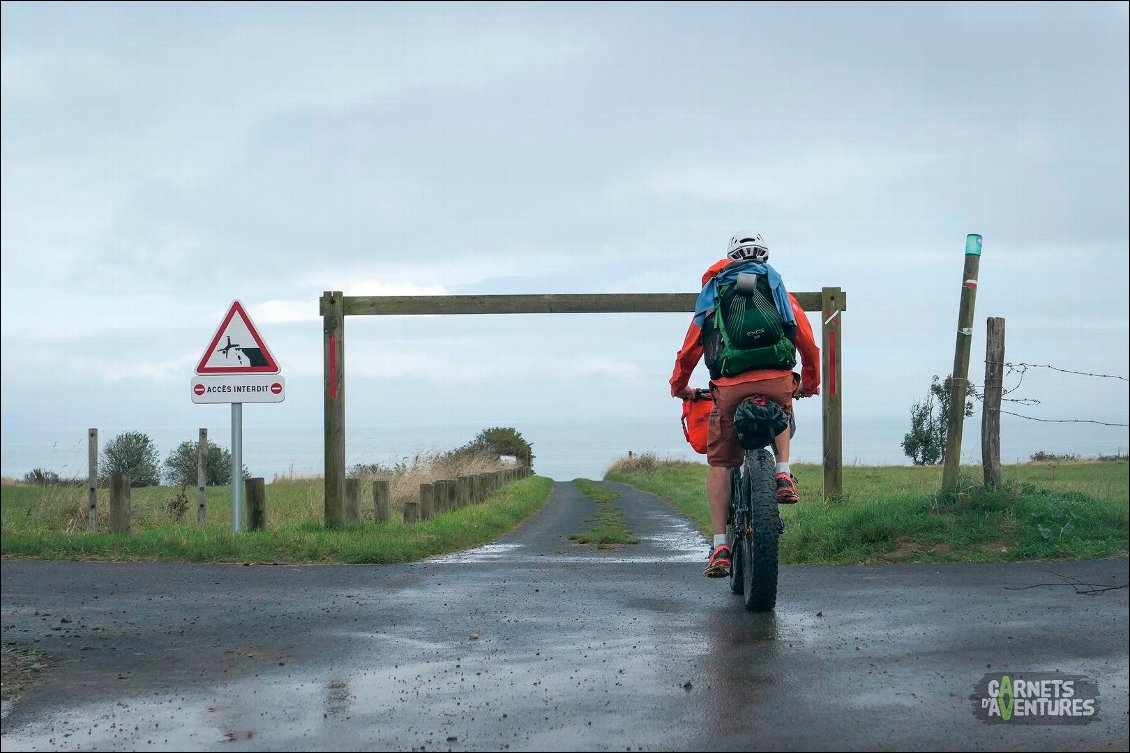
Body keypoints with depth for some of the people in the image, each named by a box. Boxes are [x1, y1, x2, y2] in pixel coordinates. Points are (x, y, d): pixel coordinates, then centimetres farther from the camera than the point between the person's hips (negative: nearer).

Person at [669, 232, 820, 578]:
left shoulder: (714, 292, 19)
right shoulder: (778, 288, 19)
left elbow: (691, 347, 18)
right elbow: (807, 342, 18)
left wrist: (679, 386, 34)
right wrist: (810, 383, 34)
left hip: (730, 387, -1)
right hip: (778, 381, 1)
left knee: (718, 464, 12)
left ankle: (720, 547, 4)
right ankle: (784, 476, 13)